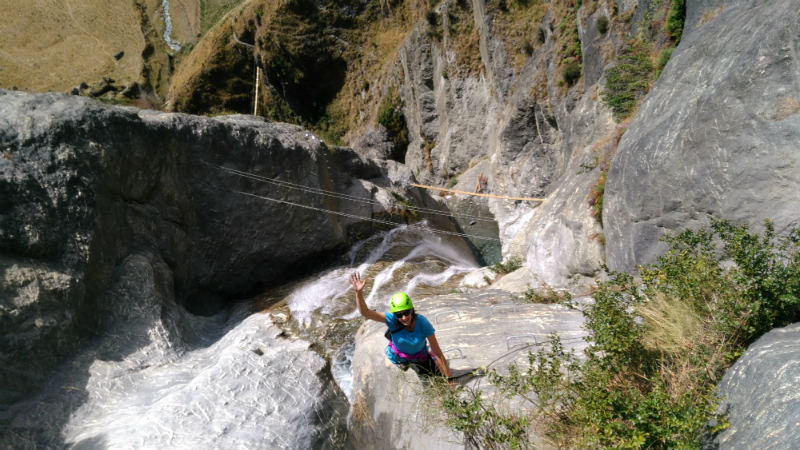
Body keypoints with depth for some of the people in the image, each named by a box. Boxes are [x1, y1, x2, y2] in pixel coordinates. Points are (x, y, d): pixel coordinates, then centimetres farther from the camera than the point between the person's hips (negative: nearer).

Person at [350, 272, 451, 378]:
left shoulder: (422, 323, -33)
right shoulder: (392, 319, -31)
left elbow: (437, 353, -28)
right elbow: (365, 312, -41)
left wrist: (449, 378, -27)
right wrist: (359, 293, -58)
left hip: (419, 359, 0)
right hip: (396, 360, 1)